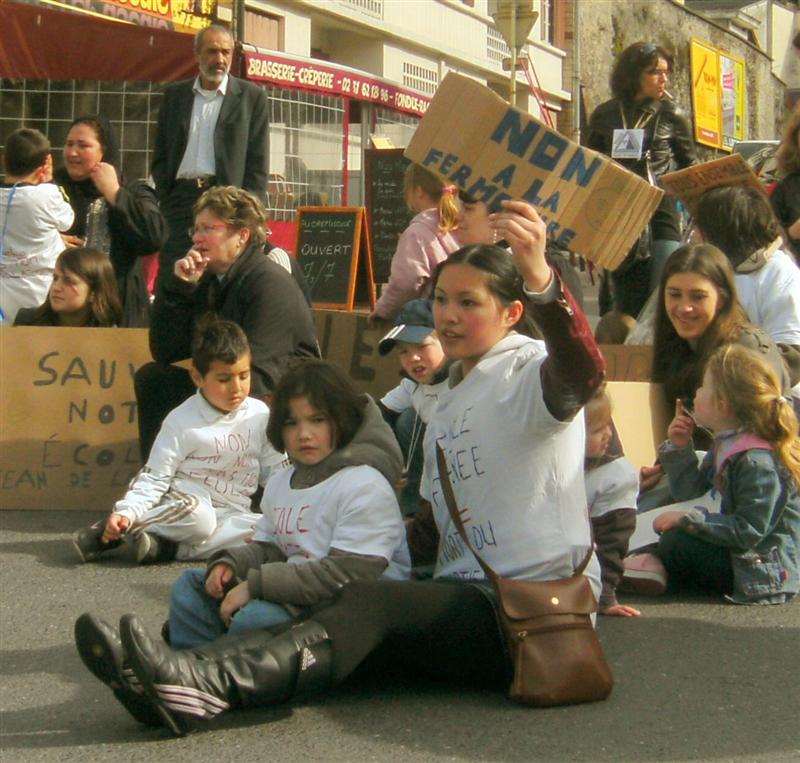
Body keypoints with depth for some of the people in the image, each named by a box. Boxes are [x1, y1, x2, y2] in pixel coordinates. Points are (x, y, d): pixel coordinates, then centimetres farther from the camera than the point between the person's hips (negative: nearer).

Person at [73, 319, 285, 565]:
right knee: (197, 517, -39)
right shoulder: (182, 421, -7)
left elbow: (275, 469, 11)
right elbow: (154, 478, -8)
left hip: (230, 514, 4)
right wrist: (126, 512, -23)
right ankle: (116, 530, -18)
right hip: (181, 503, -4)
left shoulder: (260, 416, 3)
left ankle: (169, 547, -27)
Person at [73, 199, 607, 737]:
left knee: (369, 604, -29)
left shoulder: (527, 372, -5)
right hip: (470, 602, 7)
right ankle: (189, 688, -39)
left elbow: (582, 375, -31)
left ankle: (200, 683, -48)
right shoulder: (452, 401, 21)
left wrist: (540, 279, -49)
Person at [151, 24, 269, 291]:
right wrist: (165, 197, 2)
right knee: (170, 282, -1)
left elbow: (258, 162, 1)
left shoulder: (252, 96, 4)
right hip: (181, 197, 3)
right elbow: (160, 155, 16)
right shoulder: (174, 95, 14)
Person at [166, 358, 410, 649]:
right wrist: (229, 563, -4)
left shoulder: (365, 487, -15)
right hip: (292, 596, 9)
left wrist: (255, 585, -21)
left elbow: (346, 574, -22)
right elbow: (267, 548, 21)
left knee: (253, 618, -32)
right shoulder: (279, 484, 15)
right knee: (190, 586, 10)